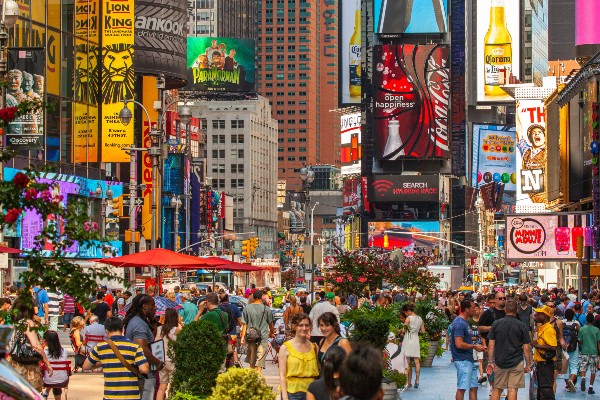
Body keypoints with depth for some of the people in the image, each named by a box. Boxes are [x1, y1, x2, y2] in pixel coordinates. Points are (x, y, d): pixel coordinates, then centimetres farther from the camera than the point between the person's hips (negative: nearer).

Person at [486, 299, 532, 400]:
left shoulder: (496, 324, 0)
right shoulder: (522, 326, -4)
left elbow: (491, 345, 0)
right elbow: (526, 348, -4)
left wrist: (490, 362, 5)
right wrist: (528, 365, 5)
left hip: (499, 362, 2)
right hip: (516, 362, -2)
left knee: (497, 389, 12)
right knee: (512, 389, -1)